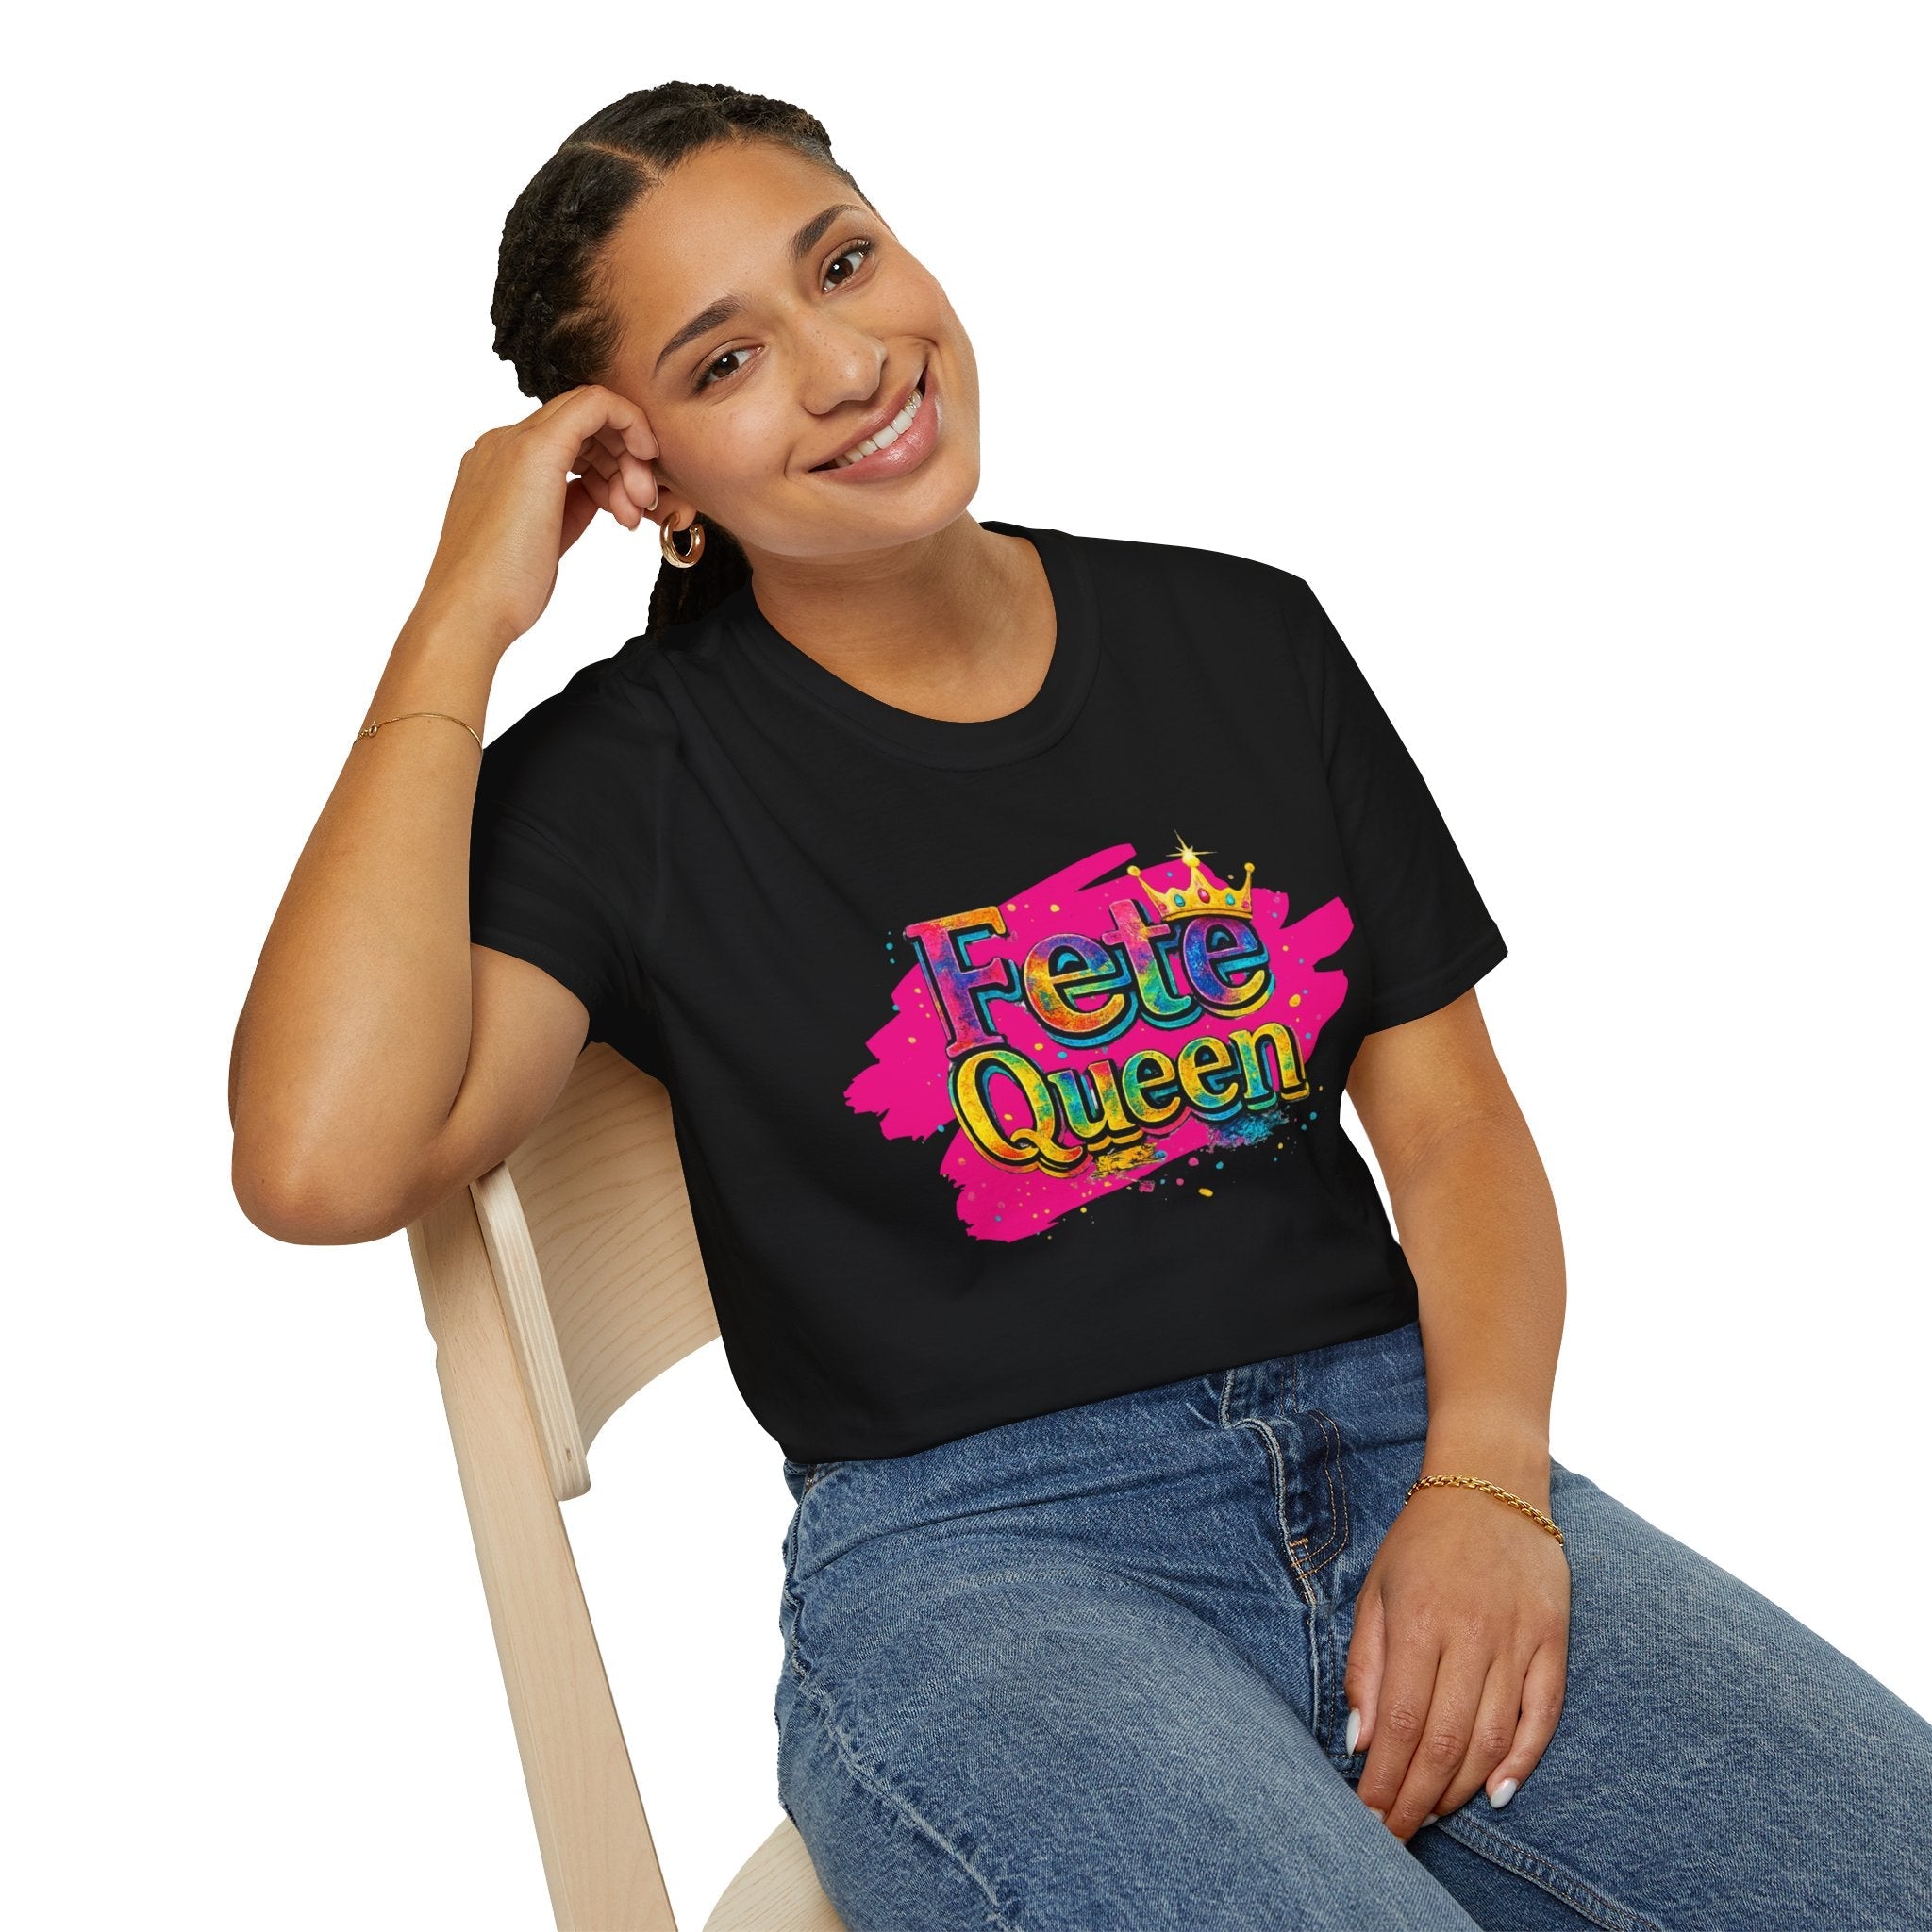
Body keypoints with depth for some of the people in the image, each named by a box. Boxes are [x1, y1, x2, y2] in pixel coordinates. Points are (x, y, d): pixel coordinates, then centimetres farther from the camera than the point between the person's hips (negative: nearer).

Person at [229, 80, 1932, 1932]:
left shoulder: (1242, 636, 11)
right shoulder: (632, 776, 0)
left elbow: (1448, 1106, 10)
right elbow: (323, 1163, -17)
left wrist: (1485, 1479, -8)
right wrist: (459, 623, -10)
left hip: (1397, 1451, 4)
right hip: (969, 1552, -3)